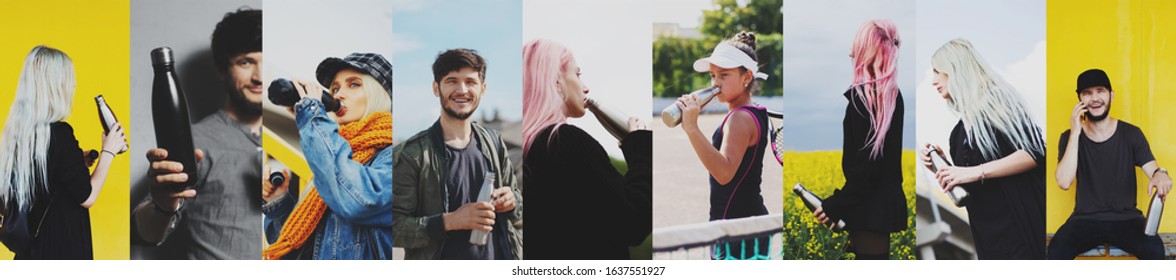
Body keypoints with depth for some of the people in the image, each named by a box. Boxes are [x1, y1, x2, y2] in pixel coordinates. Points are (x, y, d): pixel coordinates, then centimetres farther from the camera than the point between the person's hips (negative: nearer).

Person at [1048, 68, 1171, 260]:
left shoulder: (1131, 134, 2)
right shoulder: (1069, 137, 1)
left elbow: (1152, 169, -8)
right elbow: (1064, 183, -14)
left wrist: (1160, 175, -35)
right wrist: (1075, 133, -16)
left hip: (1126, 218, 0)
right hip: (1085, 219, 0)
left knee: (1155, 249, -30)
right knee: (1056, 250, -31)